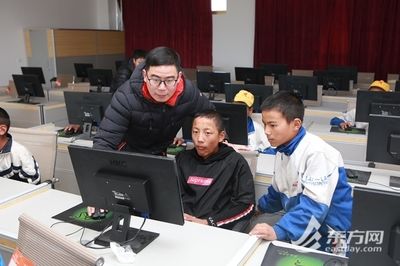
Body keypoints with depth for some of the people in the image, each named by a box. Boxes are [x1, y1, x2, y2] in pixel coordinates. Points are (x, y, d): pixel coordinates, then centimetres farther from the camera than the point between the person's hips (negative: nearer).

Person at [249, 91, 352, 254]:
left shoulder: (317, 153, -24)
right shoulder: (283, 149, 3)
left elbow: (314, 206, -31)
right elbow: (278, 191, 17)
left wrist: (278, 231, -39)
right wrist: (257, 208, 18)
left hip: (328, 230, -8)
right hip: (300, 216, 8)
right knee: (254, 225, 8)